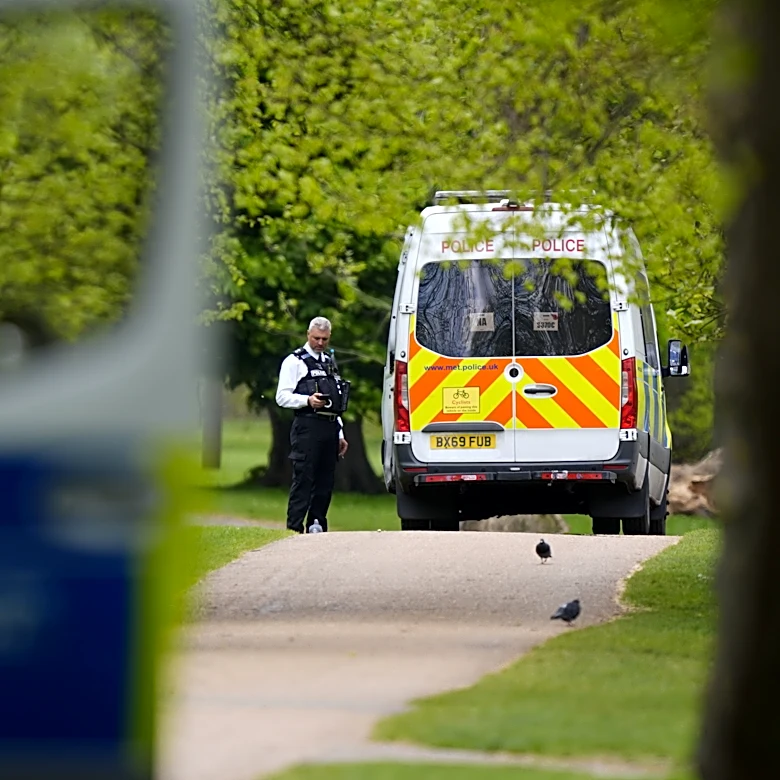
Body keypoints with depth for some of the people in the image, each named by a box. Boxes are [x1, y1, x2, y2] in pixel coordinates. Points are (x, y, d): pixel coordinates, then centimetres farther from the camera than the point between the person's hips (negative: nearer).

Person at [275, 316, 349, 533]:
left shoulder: (329, 363, 24)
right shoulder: (295, 361, 2)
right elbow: (282, 397, -6)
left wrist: (340, 434, 22)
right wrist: (308, 400, -21)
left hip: (329, 427, 7)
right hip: (307, 428, -7)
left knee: (325, 483, 6)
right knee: (303, 480, -11)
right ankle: (294, 529, -13)